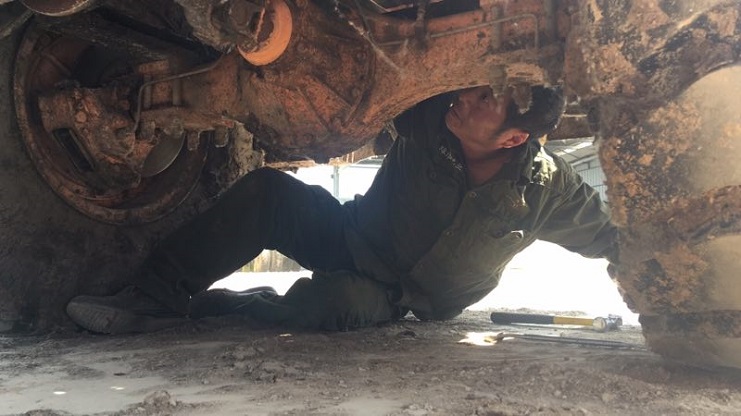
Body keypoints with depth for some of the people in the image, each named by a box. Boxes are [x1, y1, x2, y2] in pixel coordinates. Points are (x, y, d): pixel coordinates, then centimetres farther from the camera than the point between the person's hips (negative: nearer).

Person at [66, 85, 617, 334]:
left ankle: (236, 305, -10)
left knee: (342, 302, -37)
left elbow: (612, 236, -4)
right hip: (355, 239, 3)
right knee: (266, 191, -19)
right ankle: (158, 296, -12)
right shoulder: (432, 117, -18)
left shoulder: (546, 188, -20)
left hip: (398, 298, -2)